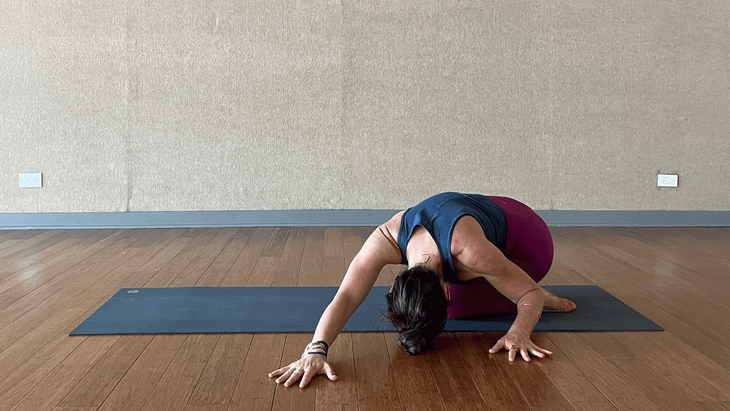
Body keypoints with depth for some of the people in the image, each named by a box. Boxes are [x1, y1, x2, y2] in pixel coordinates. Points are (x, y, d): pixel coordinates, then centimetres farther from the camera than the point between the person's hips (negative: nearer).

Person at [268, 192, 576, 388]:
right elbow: (346, 297, -44)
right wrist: (316, 349, -59)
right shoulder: (386, 240, -36)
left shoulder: (469, 251, -45)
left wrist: (518, 332, -49)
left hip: (526, 241, -5)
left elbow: (531, 294, -31)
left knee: (457, 305, -16)